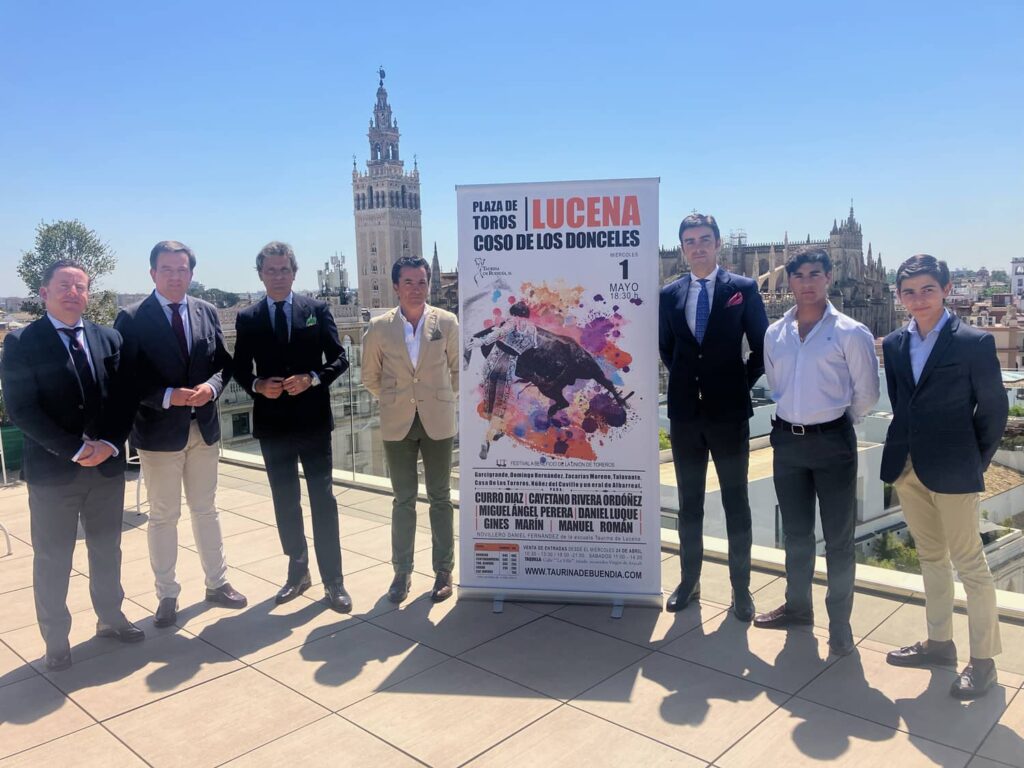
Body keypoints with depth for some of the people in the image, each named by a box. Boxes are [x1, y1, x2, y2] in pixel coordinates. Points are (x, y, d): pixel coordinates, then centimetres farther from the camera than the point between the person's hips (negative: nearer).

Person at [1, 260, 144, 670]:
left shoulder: (108, 338, 6)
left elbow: (123, 397, 3)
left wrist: (110, 443, -13)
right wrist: (74, 449, -18)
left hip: (107, 466, 4)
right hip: (52, 469, -4)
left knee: (107, 550, 17)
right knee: (52, 560, 8)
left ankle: (110, 617, 36)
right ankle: (56, 639, 24)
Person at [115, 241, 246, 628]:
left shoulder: (207, 312, 4)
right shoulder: (132, 318, -8)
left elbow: (224, 363, 7)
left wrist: (211, 386, -14)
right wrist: (168, 397, -23)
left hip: (204, 426, 4)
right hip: (159, 430, -4)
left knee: (206, 509, 16)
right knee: (163, 516, 8)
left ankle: (217, 582, 30)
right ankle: (167, 595, 23)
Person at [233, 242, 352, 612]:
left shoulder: (317, 310, 1)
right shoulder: (247, 319, 6)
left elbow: (339, 358, 0)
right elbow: (240, 369, 8)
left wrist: (312, 378, -16)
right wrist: (258, 385, -12)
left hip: (313, 420, -2)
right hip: (272, 424, 2)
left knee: (323, 500, 1)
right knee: (285, 502, 12)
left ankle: (333, 580, 10)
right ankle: (298, 571, 27)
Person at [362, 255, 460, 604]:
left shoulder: (447, 322, -5)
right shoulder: (379, 327, -4)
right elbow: (370, 376, 9)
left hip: (438, 422, 0)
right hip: (398, 424, 1)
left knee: (440, 498, 8)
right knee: (403, 500, 9)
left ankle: (443, 571, 18)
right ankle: (402, 572, 20)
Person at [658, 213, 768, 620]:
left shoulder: (743, 288, -1)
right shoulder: (669, 295, 6)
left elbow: (762, 346, 2)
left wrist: (742, 383, -2)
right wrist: (686, 379, 8)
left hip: (729, 411, -3)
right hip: (684, 412, 3)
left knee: (735, 501, 6)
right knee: (689, 502, 12)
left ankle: (741, 585, 18)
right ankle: (690, 579, 24)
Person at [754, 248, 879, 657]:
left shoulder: (850, 333, -8)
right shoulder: (775, 334, 6)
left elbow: (867, 394, -2)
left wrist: (833, 421, 7)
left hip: (832, 441, -4)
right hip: (787, 439, 4)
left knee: (838, 536, 4)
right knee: (795, 532, 17)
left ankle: (839, 620, 19)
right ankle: (798, 605, 33)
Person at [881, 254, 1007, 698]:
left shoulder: (974, 342, -9)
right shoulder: (894, 344, 6)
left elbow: (994, 408, -4)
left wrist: (976, 461, -1)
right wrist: (910, 445, 10)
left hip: (952, 470, -5)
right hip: (907, 466, 6)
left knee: (969, 562, 4)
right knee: (931, 557, 16)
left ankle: (983, 659, 17)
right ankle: (939, 642, 29)